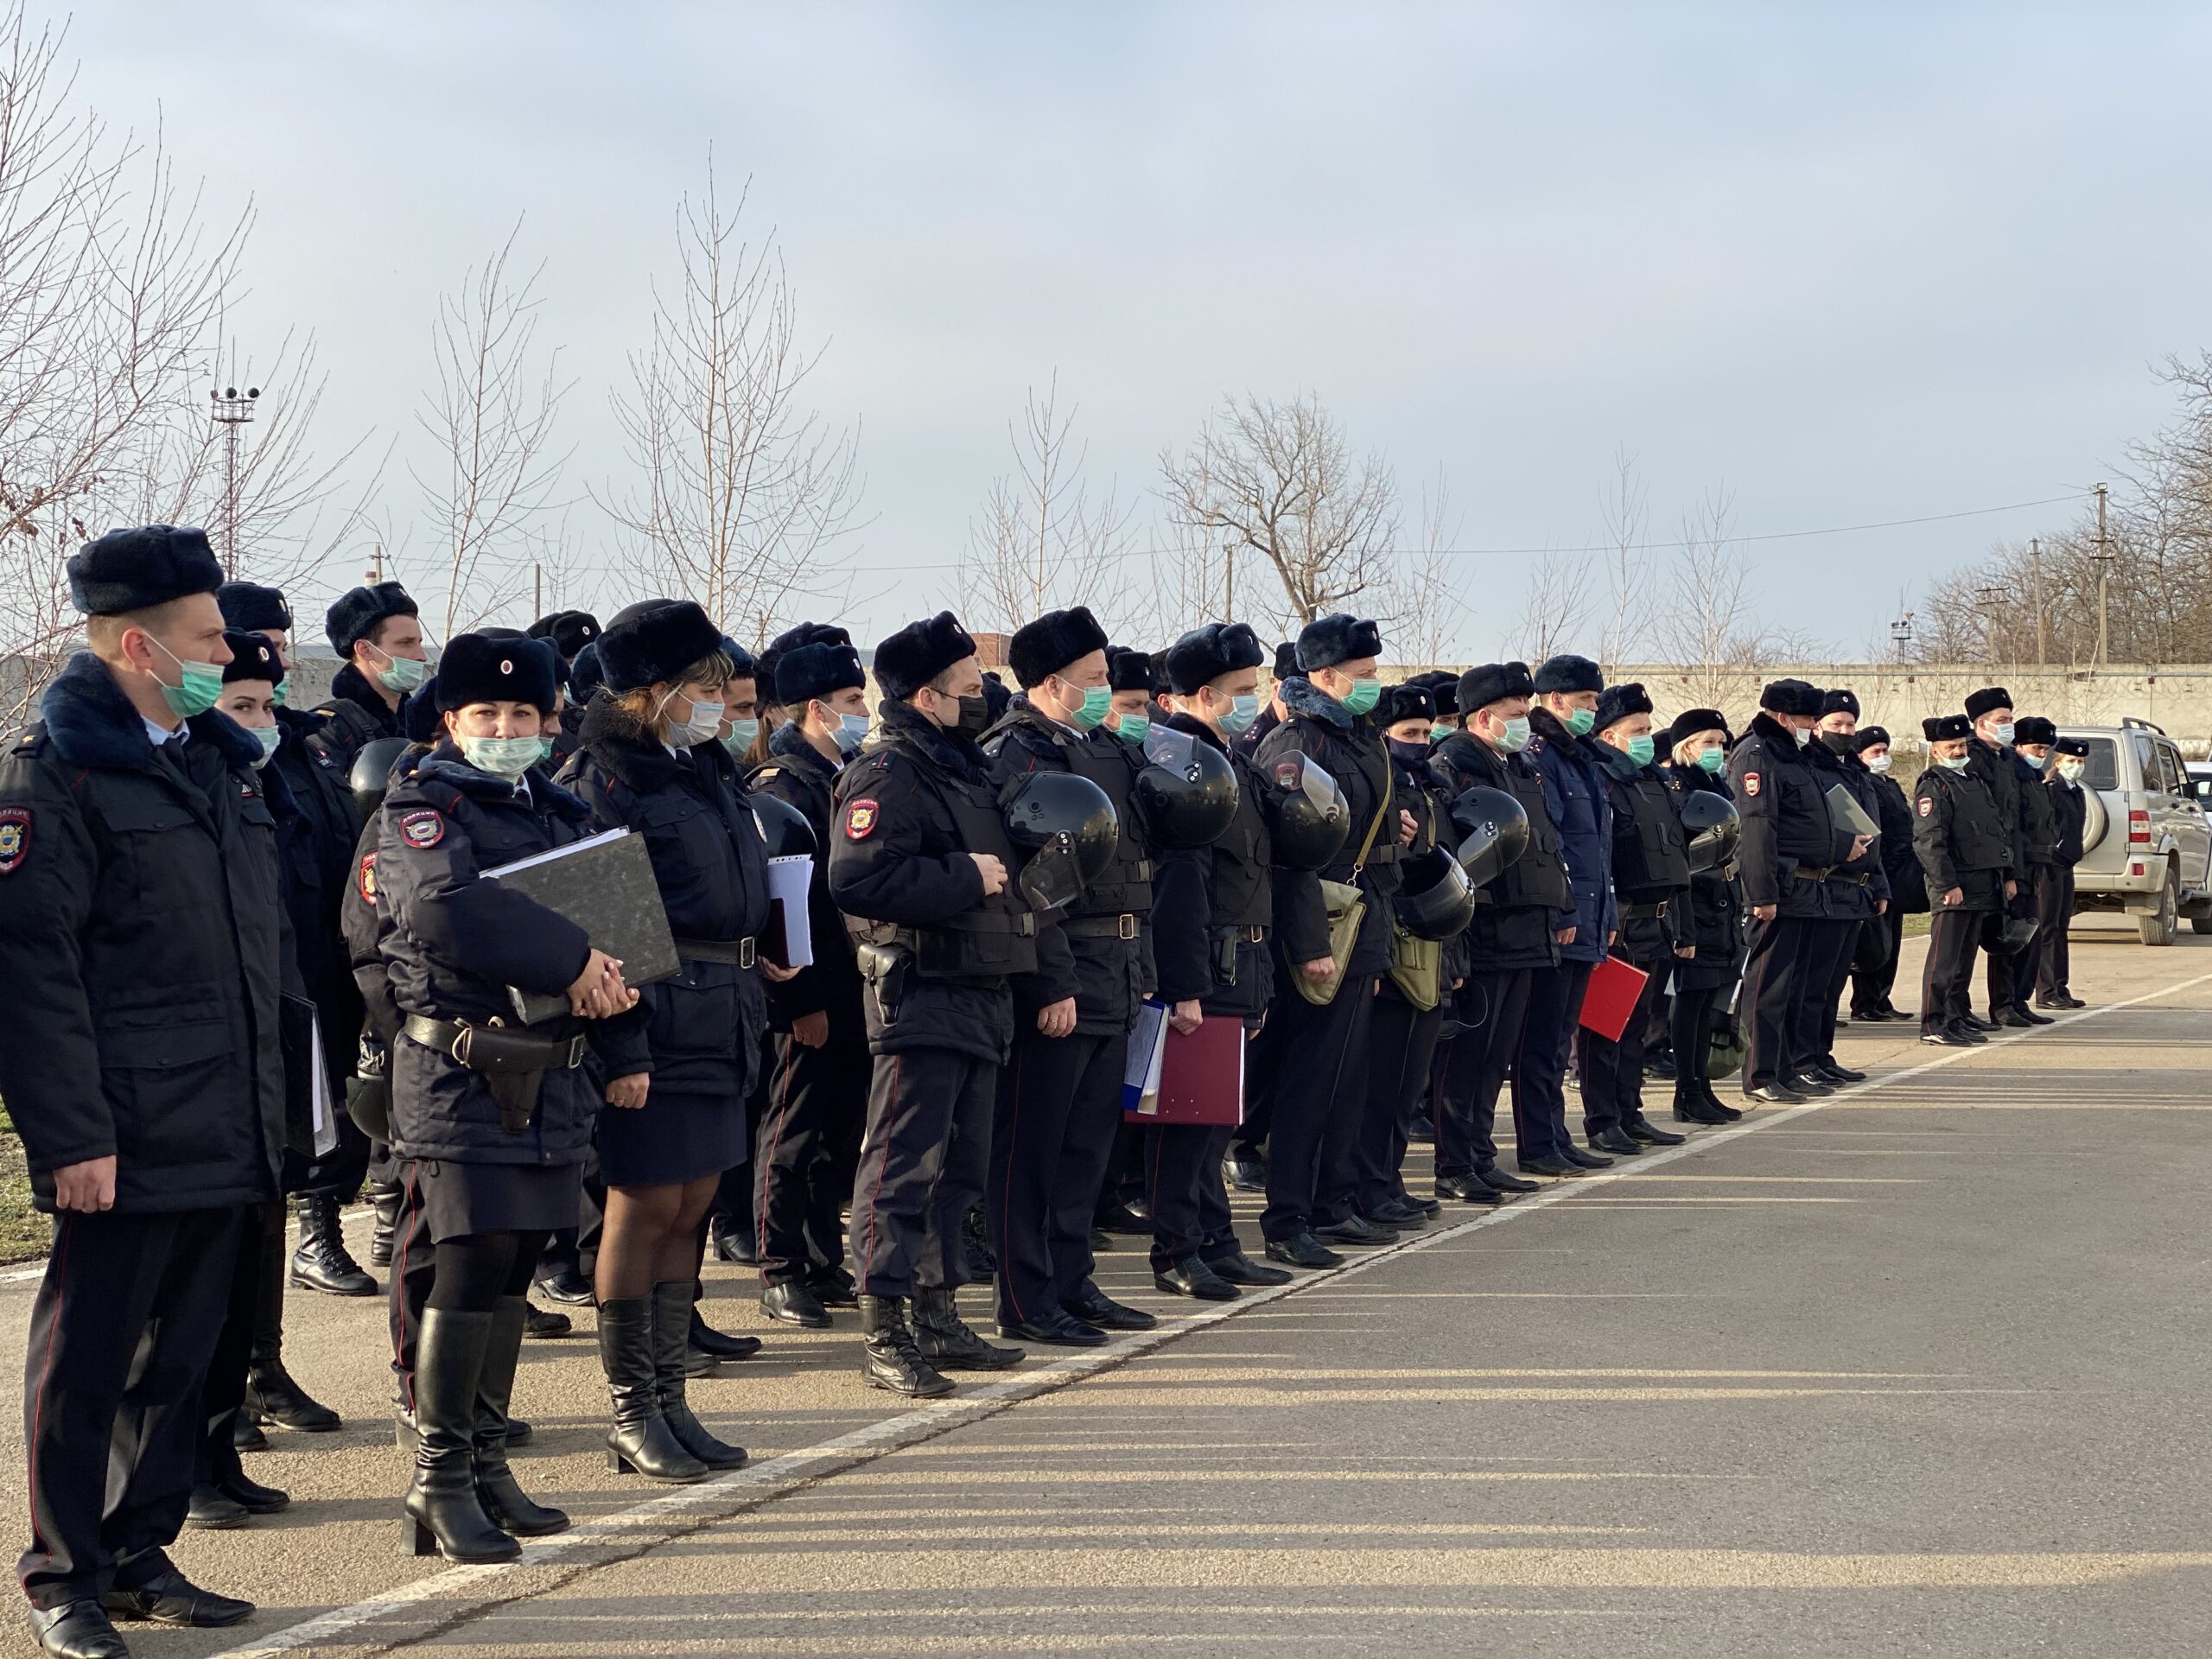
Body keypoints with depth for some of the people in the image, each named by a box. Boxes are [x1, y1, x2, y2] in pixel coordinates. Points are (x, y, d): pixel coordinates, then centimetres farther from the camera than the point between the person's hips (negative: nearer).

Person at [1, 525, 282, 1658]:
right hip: (126, 1137, -7)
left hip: (227, 1132, 8)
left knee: (180, 1354, 14)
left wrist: (265, 1103, 18)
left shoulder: (219, 761, 16)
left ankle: (141, 1555, 25)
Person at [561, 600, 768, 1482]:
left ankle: (668, 1399, 18)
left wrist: (748, 1001, 19)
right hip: (654, 1016, -8)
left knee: (690, 1210, 11)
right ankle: (631, 1414, 8)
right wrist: (623, 1047, -22)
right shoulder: (603, 779, -10)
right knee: (646, 1207, -2)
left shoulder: (708, 769, 16)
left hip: (723, 1018, 8)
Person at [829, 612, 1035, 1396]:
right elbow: (858, 880, -26)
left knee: (960, 1167, 15)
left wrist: (1008, 875, 13)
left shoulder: (964, 768, 18)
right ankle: (883, 1337, -4)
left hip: (979, 996, 10)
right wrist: (966, 879, -21)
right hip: (920, 999, -10)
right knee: (904, 1166, -7)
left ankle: (941, 1315, 24)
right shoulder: (887, 774, -12)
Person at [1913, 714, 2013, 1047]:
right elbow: (1928, 841, -17)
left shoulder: (1976, 779, 20)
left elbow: (2001, 826, 27)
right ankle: (1934, 1025, -6)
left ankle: (1959, 1018, 20)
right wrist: (1947, 884, -21)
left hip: (1981, 883, 9)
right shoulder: (1933, 786, -9)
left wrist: (2006, 875, 21)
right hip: (1953, 885, -9)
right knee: (1944, 957, -7)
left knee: (1965, 956, 13)